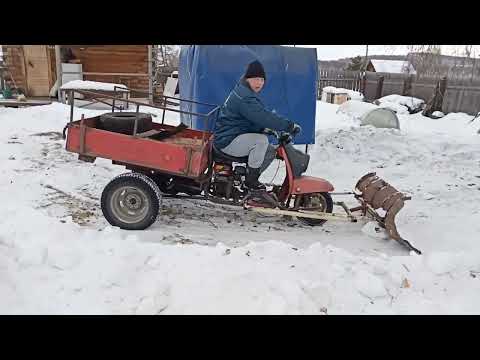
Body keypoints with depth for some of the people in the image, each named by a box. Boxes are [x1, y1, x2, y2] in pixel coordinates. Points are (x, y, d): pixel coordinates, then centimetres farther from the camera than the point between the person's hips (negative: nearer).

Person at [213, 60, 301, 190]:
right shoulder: (245, 97, -21)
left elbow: (258, 118, 20)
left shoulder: (244, 92, 14)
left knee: (271, 151, 9)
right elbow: (263, 116, -30)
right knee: (262, 140, -30)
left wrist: (268, 128, 4)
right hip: (227, 140, -11)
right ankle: (251, 179, -16)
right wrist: (290, 126, -26)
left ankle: (251, 179, 16)